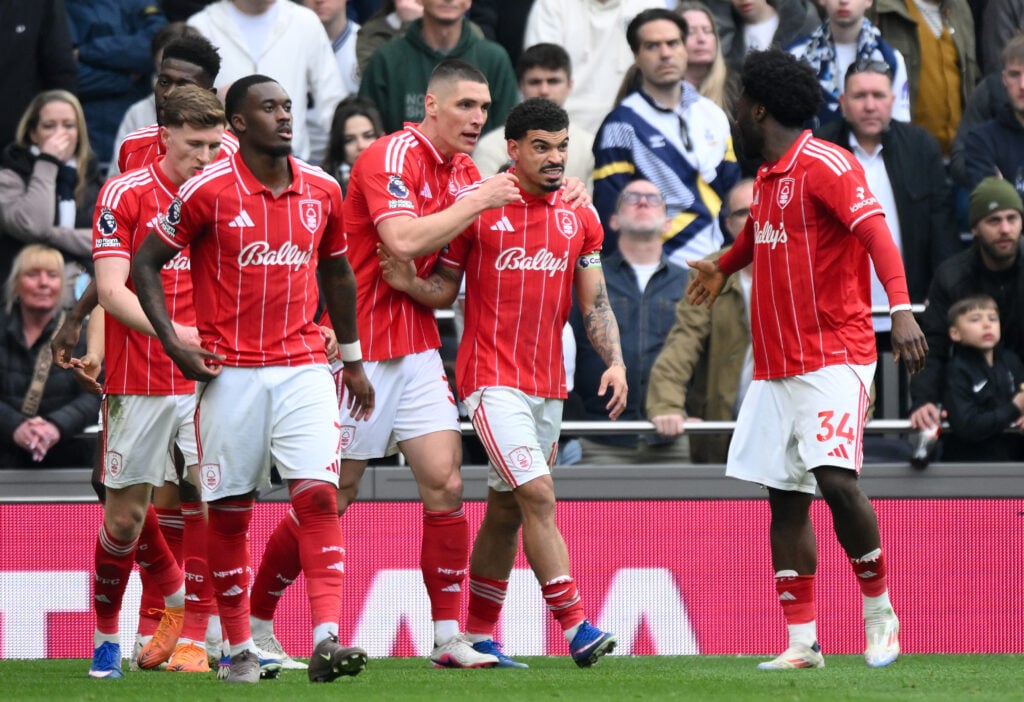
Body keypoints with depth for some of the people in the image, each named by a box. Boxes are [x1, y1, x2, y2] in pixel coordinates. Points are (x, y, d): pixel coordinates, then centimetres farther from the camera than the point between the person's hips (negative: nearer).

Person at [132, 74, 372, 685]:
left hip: (303, 369, 2)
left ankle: (327, 640, -18)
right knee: (230, 512, 3)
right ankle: (241, 649, 14)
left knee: (318, 495, -12)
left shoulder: (322, 190, 6)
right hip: (230, 374, -2)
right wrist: (172, 341, -8)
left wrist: (352, 358, 23)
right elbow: (146, 262, 2)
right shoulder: (209, 191, -6)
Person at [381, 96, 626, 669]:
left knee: (506, 510, 12)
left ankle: (480, 636, 20)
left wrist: (615, 362, -5)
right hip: (493, 379, -5)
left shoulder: (580, 219, 9)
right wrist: (410, 284, -17)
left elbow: (595, 303, 9)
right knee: (538, 495, -17)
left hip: (548, 384, 5)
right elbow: (446, 289, 3)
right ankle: (576, 627, -19)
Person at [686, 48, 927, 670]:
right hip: (776, 366, 9)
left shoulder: (825, 165, -11)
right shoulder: (767, 178, 16)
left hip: (834, 357, -9)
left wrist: (902, 308, -39)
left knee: (835, 478, -21)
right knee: (786, 499, 3)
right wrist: (723, 267, 60)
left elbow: (876, 233, -24)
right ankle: (802, 643, 6)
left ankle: (879, 607, -1)